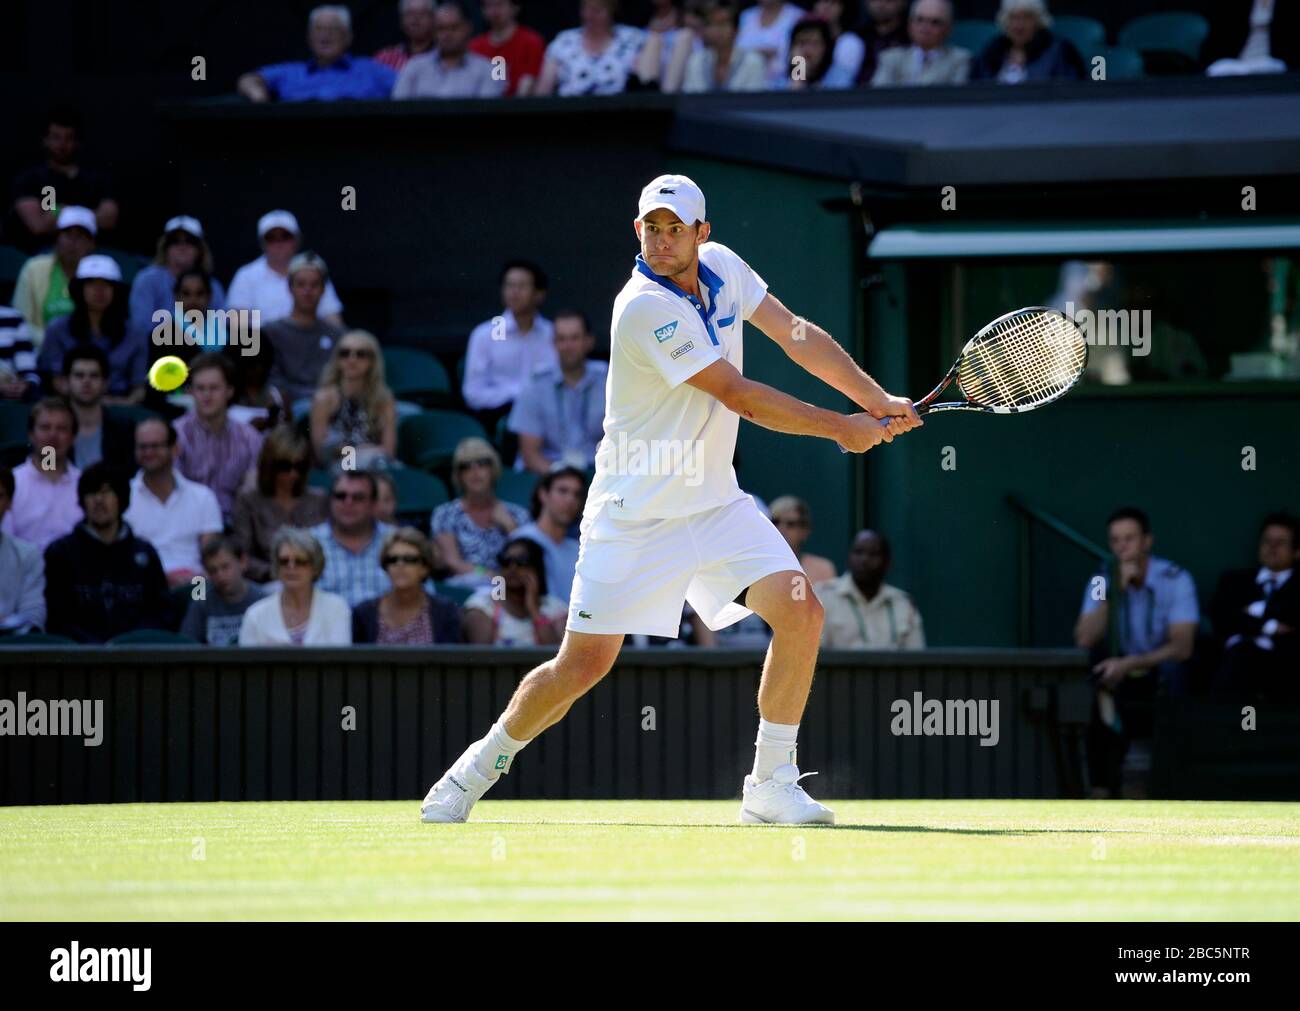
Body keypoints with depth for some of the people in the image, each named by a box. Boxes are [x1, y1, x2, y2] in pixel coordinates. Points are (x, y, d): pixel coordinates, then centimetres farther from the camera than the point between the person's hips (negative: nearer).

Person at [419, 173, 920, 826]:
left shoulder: (721, 267, 2)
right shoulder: (646, 307, -22)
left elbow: (797, 335, 10)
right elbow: (741, 398, -22)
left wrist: (879, 403, 0)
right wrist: (841, 429, -14)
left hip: (715, 502, 7)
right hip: (635, 517, -7)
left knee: (801, 613, -10)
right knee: (584, 663, -6)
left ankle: (770, 785, -1)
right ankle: (481, 765, 19)